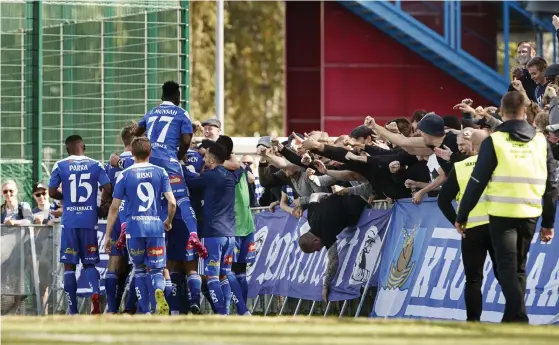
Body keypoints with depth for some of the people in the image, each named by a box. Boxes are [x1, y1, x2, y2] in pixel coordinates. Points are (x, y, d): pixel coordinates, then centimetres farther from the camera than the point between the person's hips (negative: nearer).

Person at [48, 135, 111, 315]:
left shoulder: (60, 166, 0)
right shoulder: (95, 165, 3)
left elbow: (52, 192, -4)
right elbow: (107, 188, -6)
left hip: (69, 221, -1)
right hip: (89, 220, 1)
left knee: (69, 265, 6)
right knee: (89, 263, 13)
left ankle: (73, 310, 2)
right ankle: (95, 291, -17)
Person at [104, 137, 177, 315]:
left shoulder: (124, 175, 1)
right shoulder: (160, 172, 4)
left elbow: (114, 207, 1)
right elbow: (172, 202, -2)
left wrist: (108, 235, 6)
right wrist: (168, 222, 17)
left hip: (134, 228, 0)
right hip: (156, 227, 0)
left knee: (139, 269, 14)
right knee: (157, 269, 6)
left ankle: (145, 312, 12)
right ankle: (159, 291, -28)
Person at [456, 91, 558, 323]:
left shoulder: (494, 141, -5)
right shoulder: (540, 141, 6)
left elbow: (477, 182, -6)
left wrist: (462, 216, 4)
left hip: (502, 214, -4)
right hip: (530, 214, 4)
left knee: (507, 268, -3)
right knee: (519, 268, 16)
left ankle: (519, 322, -17)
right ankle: (511, 320, 19)